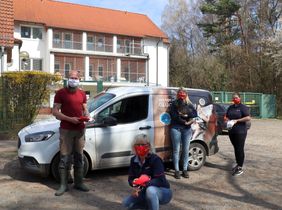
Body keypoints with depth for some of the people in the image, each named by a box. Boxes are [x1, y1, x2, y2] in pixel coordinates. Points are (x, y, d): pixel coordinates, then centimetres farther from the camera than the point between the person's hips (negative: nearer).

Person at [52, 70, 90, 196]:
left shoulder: (82, 94, 12)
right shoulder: (61, 93, -3)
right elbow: (55, 112, -7)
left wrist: (86, 116, -2)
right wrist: (70, 119, -18)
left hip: (80, 129, 5)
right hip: (66, 130, -5)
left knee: (79, 157, 11)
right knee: (65, 158, -1)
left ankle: (78, 183, 22)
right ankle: (63, 185, 8)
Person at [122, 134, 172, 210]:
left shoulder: (155, 159, -22)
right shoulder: (133, 160, -3)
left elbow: (160, 180, -29)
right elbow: (130, 178, -1)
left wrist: (142, 184, -35)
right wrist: (135, 184, -23)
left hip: (163, 191, -7)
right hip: (146, 192, 7)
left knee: (150, 190, -38)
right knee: (126, 203, -6)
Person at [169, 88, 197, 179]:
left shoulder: (189, 104, 12)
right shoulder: (174, 104, 4)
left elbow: (195, 114, -3)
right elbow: (174, 116, -9)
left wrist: (186, 114, -19)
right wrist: (185, 121, -11)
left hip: (187, 129, 3)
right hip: (176, 128, -2)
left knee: (186, 150, 5)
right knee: (176, 150, 0)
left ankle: (185, 170, 14)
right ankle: (176, 170, 6)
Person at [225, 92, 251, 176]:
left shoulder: (243, 107, -7)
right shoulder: (230, 107, 14)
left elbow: (248, 118, -15)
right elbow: (226, 117, 22)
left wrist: (237, 120, -18)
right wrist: (228, 120, -1)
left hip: (240, 131, -6)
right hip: (231, 131, 6)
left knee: (240, 149, -4)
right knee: (235, 148, 14)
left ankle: (240, 168, 1)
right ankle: (238, 164, 27)